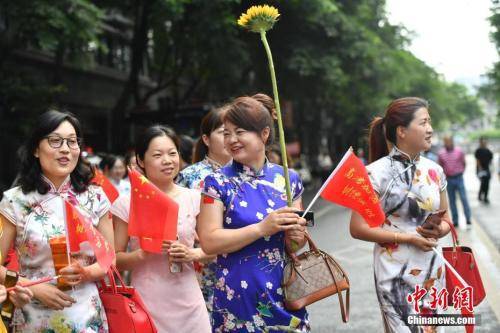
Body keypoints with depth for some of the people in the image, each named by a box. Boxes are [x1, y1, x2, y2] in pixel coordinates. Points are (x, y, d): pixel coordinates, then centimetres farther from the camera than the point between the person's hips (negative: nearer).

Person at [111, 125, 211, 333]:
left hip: (188, 303, 2)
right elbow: (115, 259, -1)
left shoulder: (194, 199, 2)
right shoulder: (126, 204, -4)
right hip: (146, 304, -2)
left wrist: (193, 254, -10)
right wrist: (144, 253, -18)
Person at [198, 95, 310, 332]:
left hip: (284, 293, 3)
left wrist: (298, 237, -9)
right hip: (238, 296, -2)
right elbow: (209, 242, -14)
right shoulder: (217, 182, -5)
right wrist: (263, 228, -20)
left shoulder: (288, 179, 3)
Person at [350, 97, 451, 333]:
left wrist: (440, 230, -9)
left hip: (432, 271, 6)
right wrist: (408, 238, -18)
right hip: (396, 274, -6)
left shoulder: (434, 170, 4)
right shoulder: (377, 173, -14)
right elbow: (357, 228, -15)